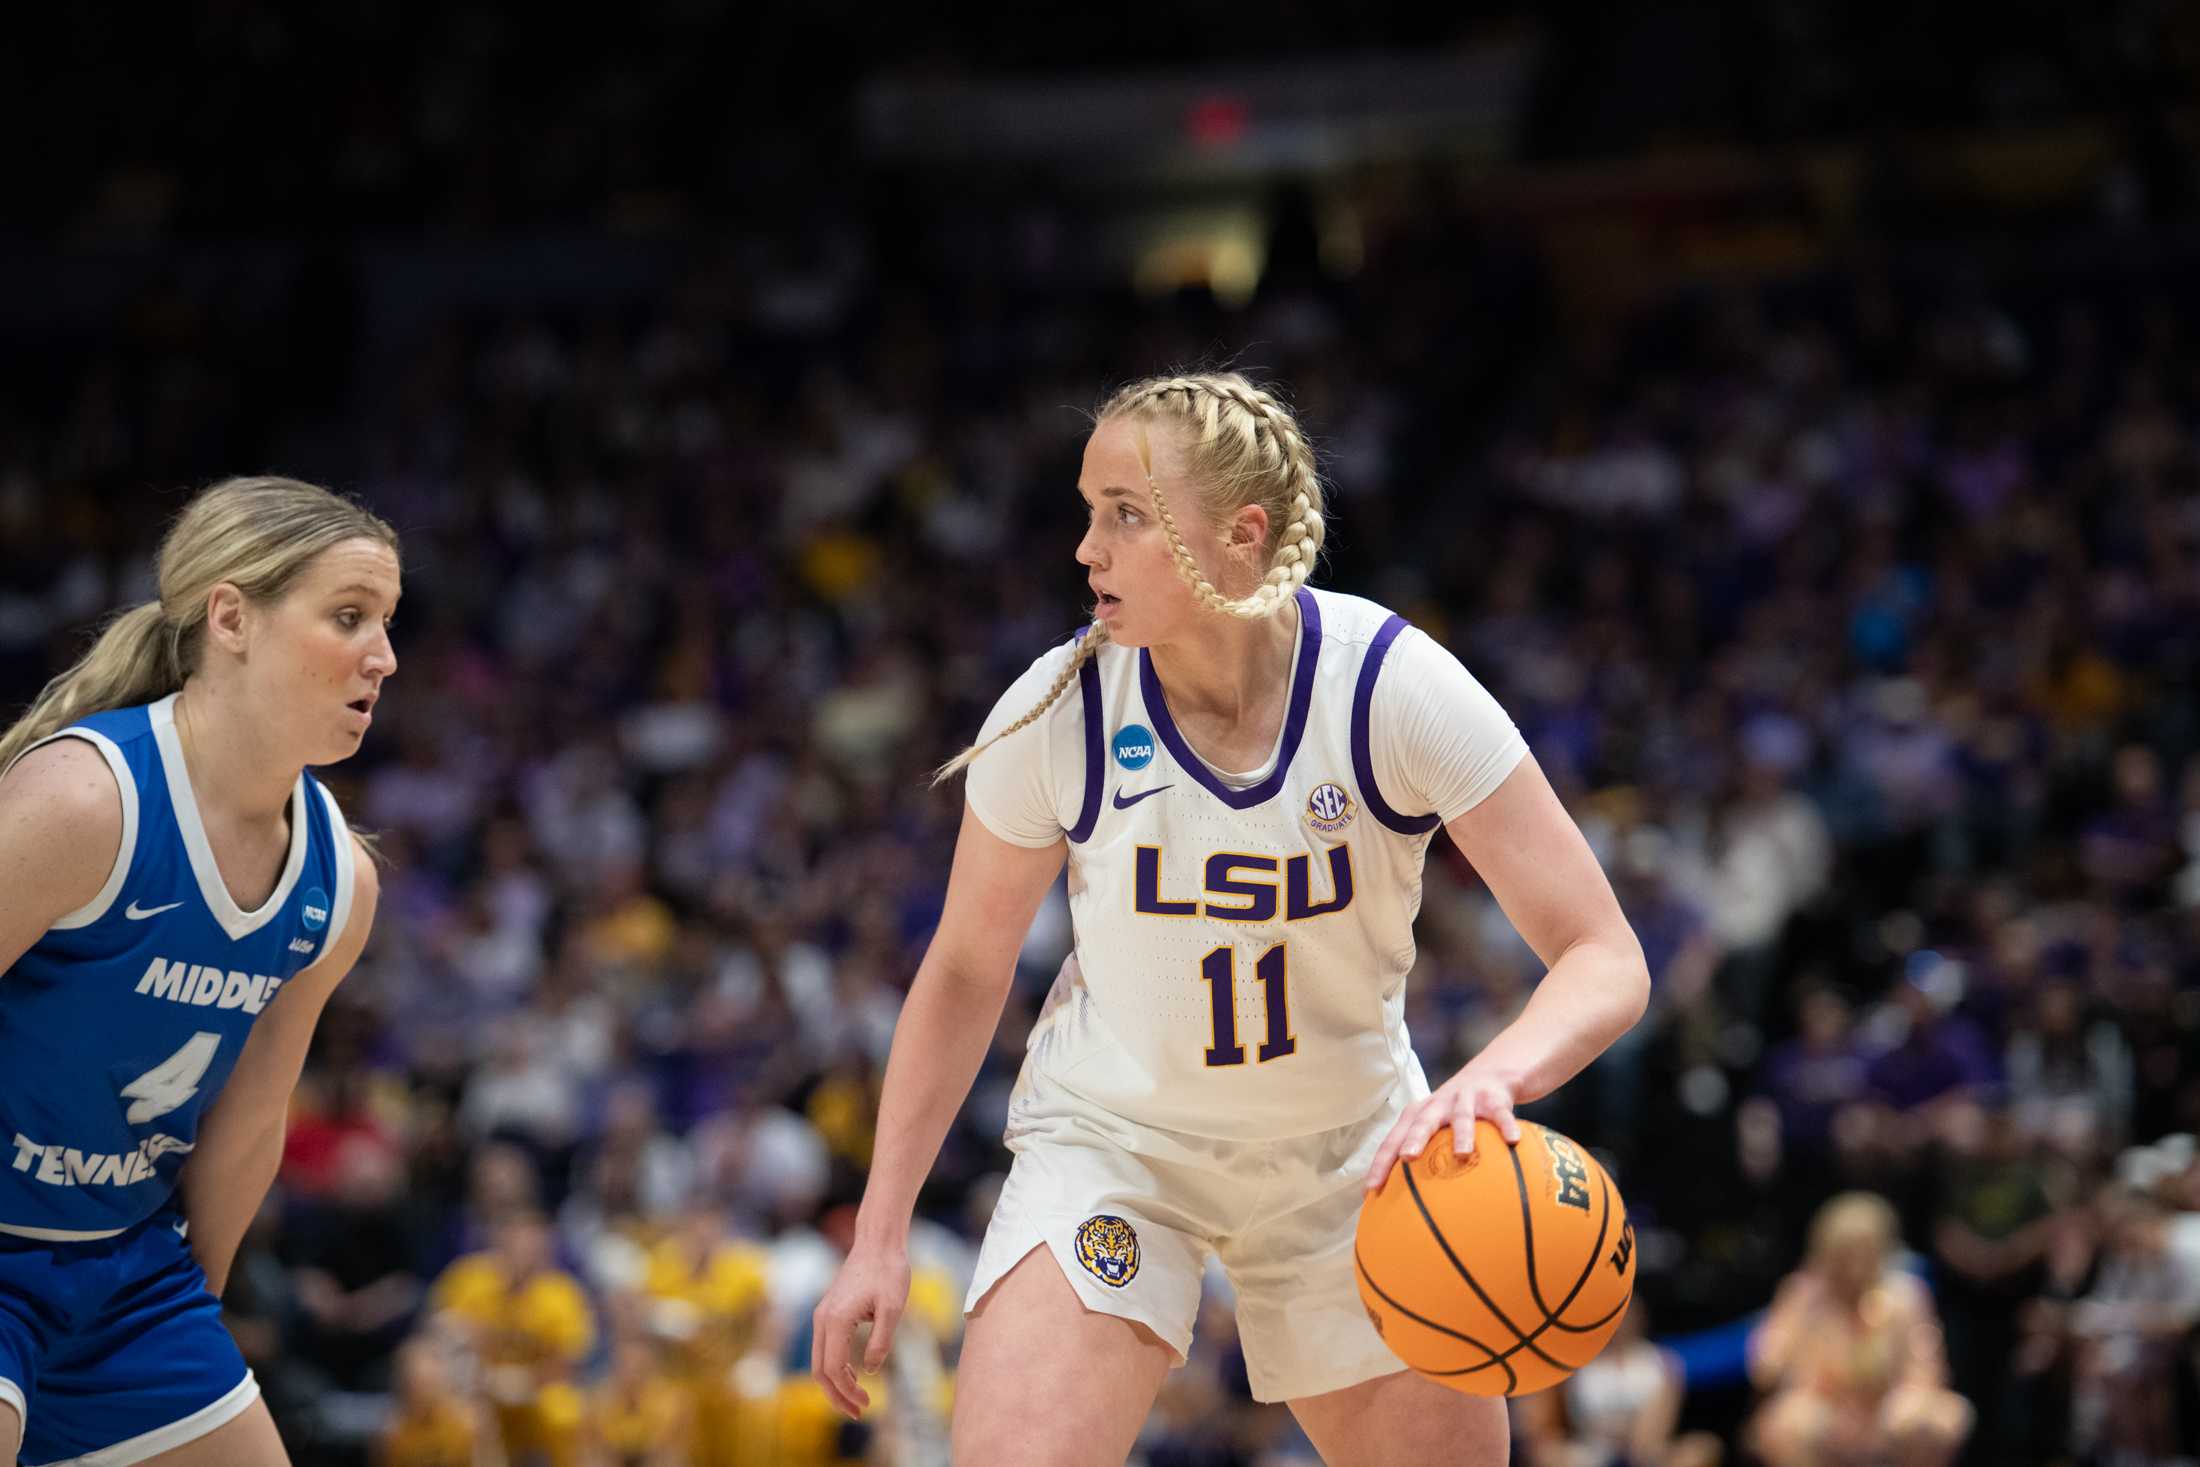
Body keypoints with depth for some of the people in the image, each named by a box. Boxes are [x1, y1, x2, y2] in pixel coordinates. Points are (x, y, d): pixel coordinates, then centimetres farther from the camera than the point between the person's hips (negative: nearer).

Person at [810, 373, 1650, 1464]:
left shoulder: (1397, 688, -22)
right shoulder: (1055, 715, -19)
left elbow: (1604, 960, -22)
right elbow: (966, 970, -2)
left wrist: (1496, 1077, -44)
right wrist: (881, 1233, -4)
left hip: (1347, 1153, 1)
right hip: (1111, 1138, -1)